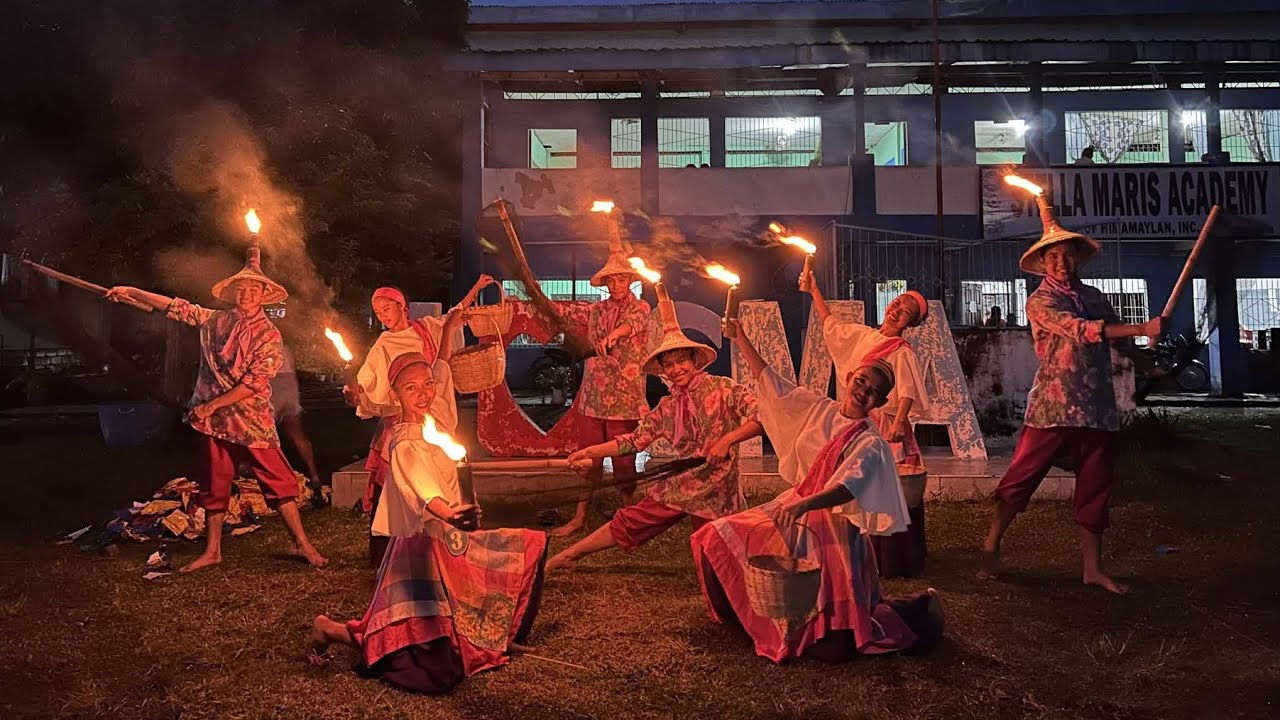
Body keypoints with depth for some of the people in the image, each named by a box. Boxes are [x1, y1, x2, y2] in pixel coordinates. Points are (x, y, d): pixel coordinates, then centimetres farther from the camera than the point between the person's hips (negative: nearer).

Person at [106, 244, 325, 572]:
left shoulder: (269, 335, -8)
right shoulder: (214, 320, 6)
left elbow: (255, 382, -14)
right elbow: (175, 307, 11)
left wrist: (212, 405, -14)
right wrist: (131, 291, 6)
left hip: (252, 421, -5)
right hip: (213, 419, 5)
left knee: (278, 480, -5)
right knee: (213, 485, 12)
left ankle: (302, 543, 4)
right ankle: (212, 551, 24)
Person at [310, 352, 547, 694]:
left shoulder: (435, 419, 3)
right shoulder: (405, 443, -21)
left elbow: (443, 370, 24)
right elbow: (423, 487, -43)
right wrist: (449, 513, -62)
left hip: (446, 540, 9)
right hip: (423, 546, -9)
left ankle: (493, 634, 26)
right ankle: (334, 630, 4)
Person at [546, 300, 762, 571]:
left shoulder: (724, 389, -9)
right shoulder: (667, 407, 6)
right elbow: (635, 440, 6)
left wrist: (727, 440, -28)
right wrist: (589, 452, -1)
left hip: (717, 492, -4)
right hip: (678, 486, 4)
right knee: (628, 523, 3)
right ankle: (567, 557, 13)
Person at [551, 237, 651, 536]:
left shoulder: (640, 307, -1)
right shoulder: (596, 310, 12)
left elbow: (631, 323, -23)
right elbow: (590, 347, 17)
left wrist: (611, 336, -40)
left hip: (625, 396, -4)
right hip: (593, 394, 4)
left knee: (623, 458, 0)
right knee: (588, 457, 6)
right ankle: (579, 517, 13)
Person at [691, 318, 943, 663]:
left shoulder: (870, 443, -14)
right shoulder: (819, 408, 2)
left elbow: (849, 487, -31)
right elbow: (769, 380, 8)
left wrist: (805, 504, -47)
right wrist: (740, 338, 4)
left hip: (831, 526, -6)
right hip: (793, 511, 6)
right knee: (717, 539, 1)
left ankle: (914, 611, 18)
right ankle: (741, 613, 27)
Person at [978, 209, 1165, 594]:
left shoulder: (1093, 296, 13)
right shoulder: (1040, 301, -5)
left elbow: (1118, 339, 24)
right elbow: (1081, 330, -20)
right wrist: (1142, 328, -23)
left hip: (1098, 408, 6)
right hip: (1054, 407, -6)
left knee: (1094, 488, 10)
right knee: (1020, 479, -3)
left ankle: (1093, 568, 21)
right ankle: (990, 548, 12)